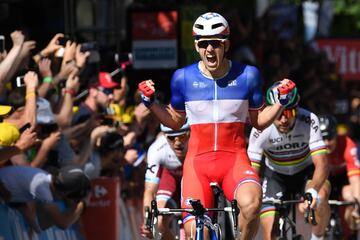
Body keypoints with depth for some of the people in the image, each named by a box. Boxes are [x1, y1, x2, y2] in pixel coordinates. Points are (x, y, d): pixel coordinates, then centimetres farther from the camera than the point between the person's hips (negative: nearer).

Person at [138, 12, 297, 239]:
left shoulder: (247, 75, 0)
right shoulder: (183, 78, 2)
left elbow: (259, 121, 11)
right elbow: (175, 121, 16)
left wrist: (282, 101, -4)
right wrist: (151, 102, 1)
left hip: (235, 159, -1)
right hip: (198, 161, 1)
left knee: (251, 204, -34)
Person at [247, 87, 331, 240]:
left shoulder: (309, 121, -31)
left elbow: (321, 164, -38)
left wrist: (312, 191, -57)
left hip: (305, 171, -1)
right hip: (275, 175, 1)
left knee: (320, 196, -34)